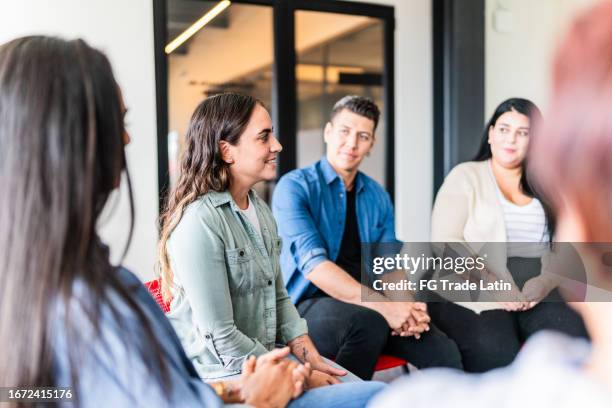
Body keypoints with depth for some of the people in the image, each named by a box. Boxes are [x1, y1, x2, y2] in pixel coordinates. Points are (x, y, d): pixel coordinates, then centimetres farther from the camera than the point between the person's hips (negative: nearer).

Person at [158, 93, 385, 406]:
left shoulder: (260, 210, 8)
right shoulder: (199, 222, -20)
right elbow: (221, 338, -21)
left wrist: (313, 360, -1)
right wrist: (301, 380, -13)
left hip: (270, 358, 8)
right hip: (226, 377, -8)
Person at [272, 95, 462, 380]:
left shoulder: (378, 197, 12)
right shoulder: (295, 186, -7)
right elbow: (313, 264, -19)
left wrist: (407, 307, -15)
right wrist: (382, 305, -27)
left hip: (367, 305, 5)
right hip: (310, 304, -4)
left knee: (445, 354, -18)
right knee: (369, 322, -35)